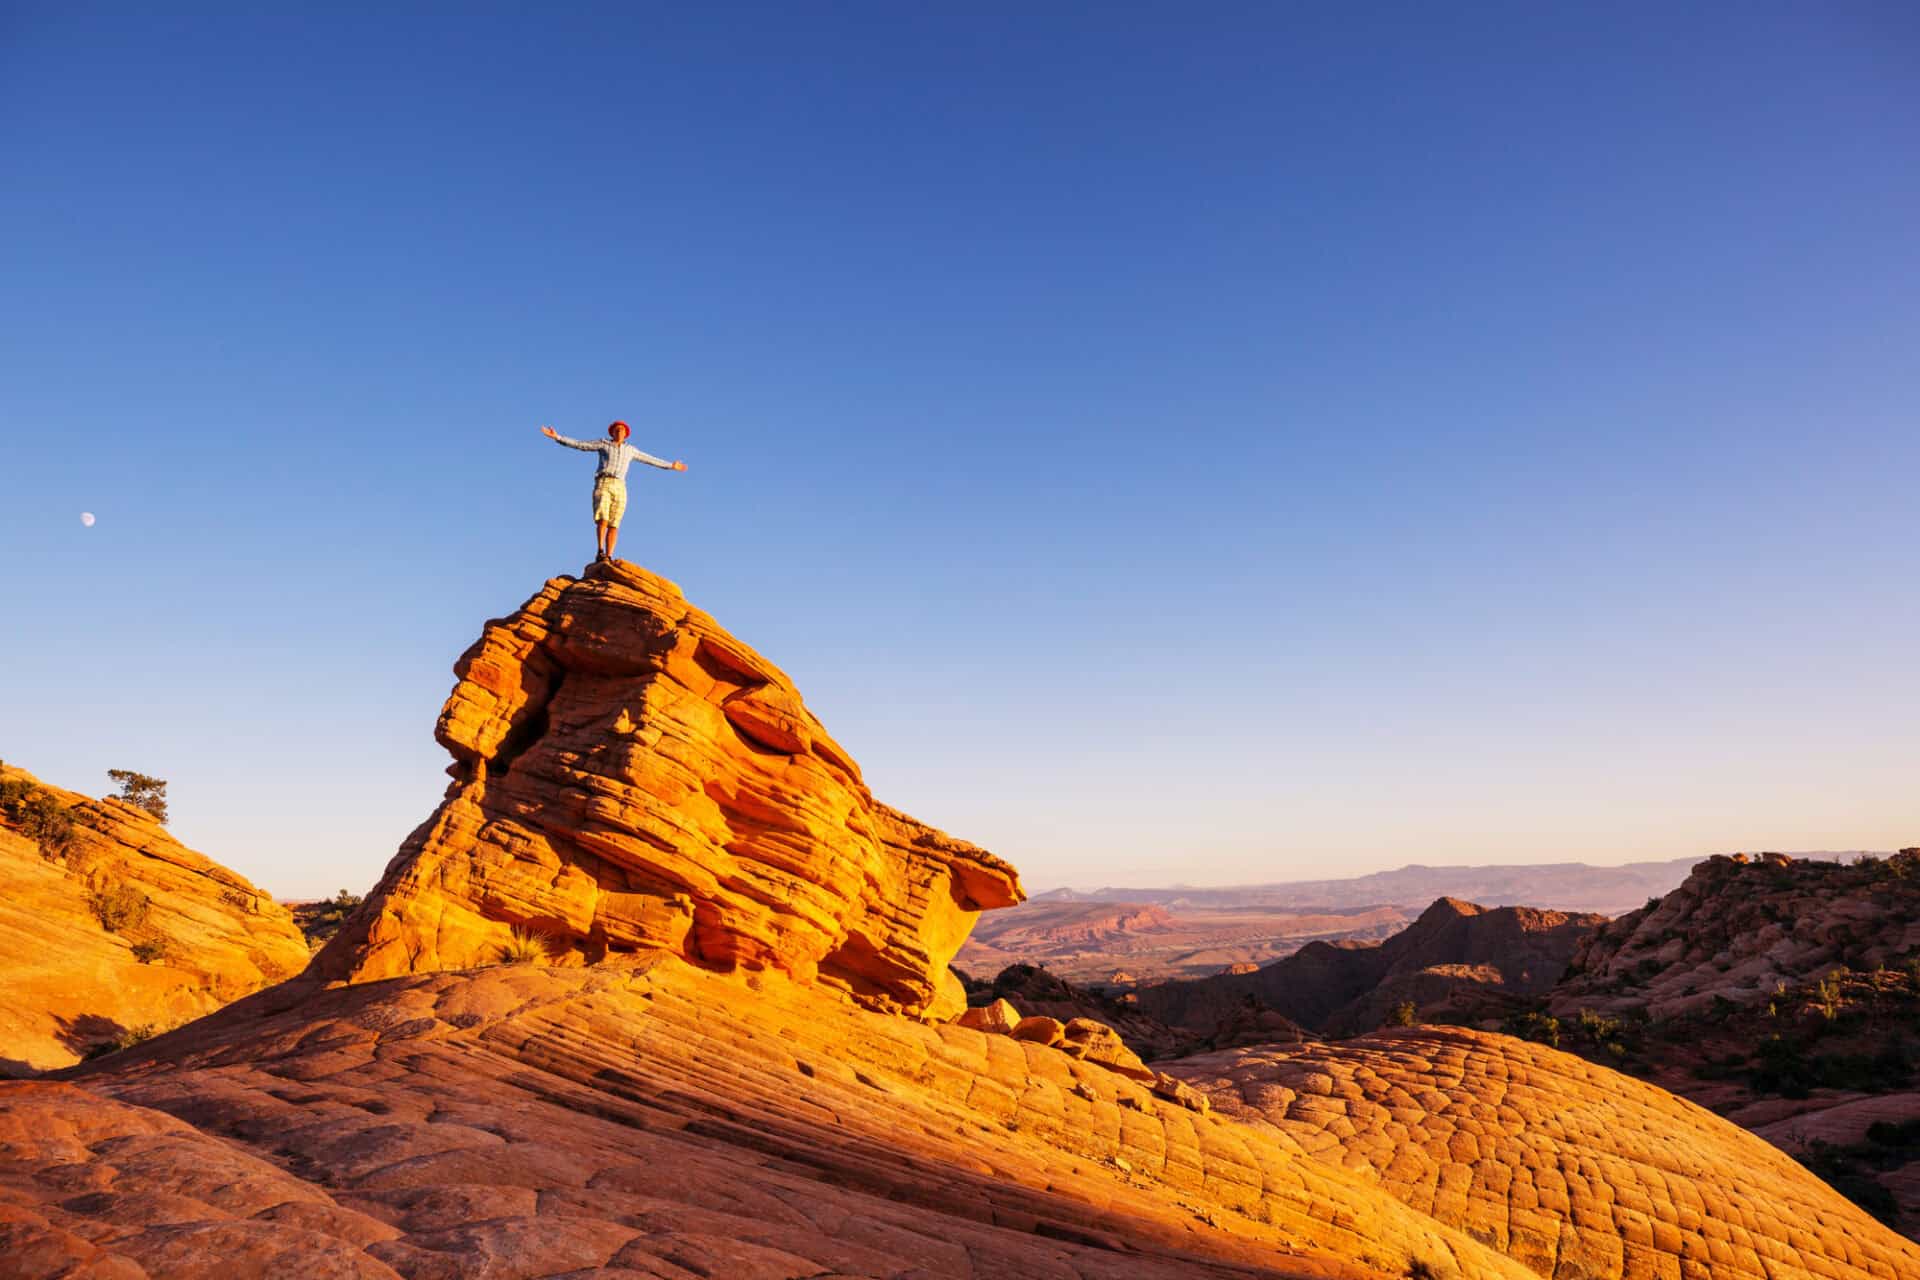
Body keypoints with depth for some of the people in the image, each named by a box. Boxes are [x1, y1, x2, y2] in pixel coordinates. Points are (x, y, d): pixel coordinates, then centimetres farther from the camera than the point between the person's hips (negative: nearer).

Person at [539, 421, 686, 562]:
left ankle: (608, 558, -8)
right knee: (603, 519, -21)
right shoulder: (602, 444, 13)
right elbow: (578, 444, 8)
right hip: (603, 484, -3)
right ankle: (600, 552, -18)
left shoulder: (630, 449, 21)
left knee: (613, 525, -5)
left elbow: (650, 459, 30)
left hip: (619, 487, 3)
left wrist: (671, 466, 35)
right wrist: (557, 437, -1)